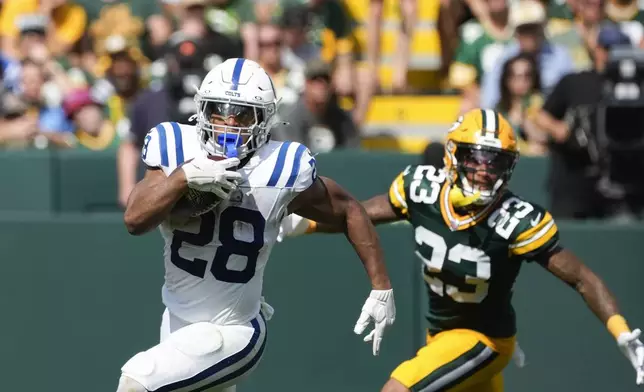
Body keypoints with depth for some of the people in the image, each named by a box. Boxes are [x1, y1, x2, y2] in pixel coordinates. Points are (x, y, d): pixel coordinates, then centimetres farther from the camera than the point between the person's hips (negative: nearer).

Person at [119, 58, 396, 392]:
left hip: (232, 333, -5)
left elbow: (349, 212, -3)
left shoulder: (281, 172, -18)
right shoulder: (177, 149, -11)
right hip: (177, 322, 5)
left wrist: (381, 287, -3)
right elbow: (135, 220, -21)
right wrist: (183, 178, -35)